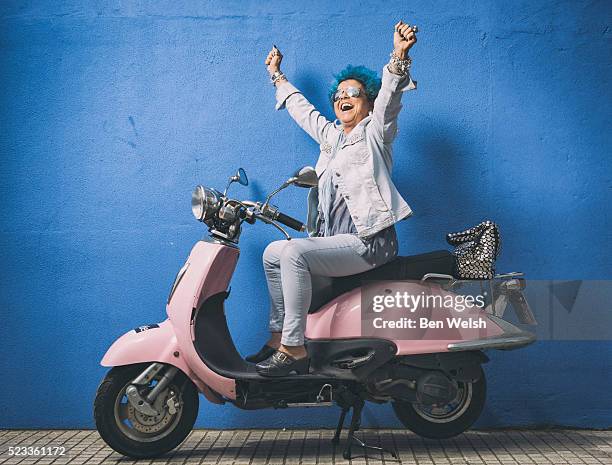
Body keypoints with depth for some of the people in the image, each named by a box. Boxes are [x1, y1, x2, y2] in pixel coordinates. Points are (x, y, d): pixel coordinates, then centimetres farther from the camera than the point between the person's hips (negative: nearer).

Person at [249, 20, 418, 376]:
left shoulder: (375, 131, 2)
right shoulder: (332, 135, 23)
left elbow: (389, 94, -17)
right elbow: (303, 110, 37)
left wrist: (399, 56, -35)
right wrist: (278, 77, 48)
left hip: (369, 241, -9)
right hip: (335, 240, 9)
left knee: (293, 252, -27)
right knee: (274, 254, 3)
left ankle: (294, 350, -24)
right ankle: (279, 336, 3)